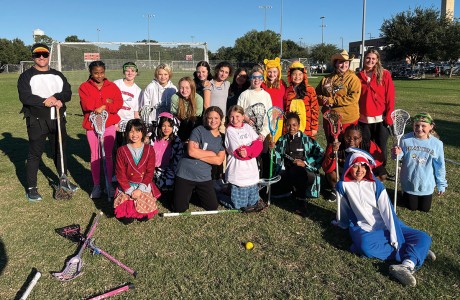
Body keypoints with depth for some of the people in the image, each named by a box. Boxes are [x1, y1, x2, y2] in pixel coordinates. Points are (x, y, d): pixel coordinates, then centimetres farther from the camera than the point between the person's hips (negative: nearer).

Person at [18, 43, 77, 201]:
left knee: (60, 151, 15)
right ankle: (31, 188, 9)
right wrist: (45, 102, -23)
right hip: (37, 121, -4)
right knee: (35, 154, 0)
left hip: (58, 119, 4)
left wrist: (56, 97, -17)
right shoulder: (26, 76, -1)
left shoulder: (58, 75, 13)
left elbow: (68, 93, 3)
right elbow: (25, 97, -14)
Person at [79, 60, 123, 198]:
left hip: (109, 125, 1)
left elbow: (118, 104, -7)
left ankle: (109, 185, 15)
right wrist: (106, 101, -15)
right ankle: (96, 185, 15)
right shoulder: (84, 87, 1)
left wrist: (103, 107, -19)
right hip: (92, 126, 0)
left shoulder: (112, 86, 5)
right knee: (95, 156, 6)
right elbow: (86, 105, -15)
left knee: (108, 155, 5)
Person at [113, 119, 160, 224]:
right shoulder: (122, 151, -2)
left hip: (144, 185, 1)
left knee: (145, 216, -15)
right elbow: (120, 174, -3)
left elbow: (150, 172, -2)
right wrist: (130, 191, -13)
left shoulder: (149, 150, 0)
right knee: (127, 219, -16)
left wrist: (140, 189, -14)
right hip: (126, 186, -1)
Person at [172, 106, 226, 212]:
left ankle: (196, 193, 37)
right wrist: (211, 153, -10)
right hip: (186, 174, -4)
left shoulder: (222, 138, 3)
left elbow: (219, 160, -9)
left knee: (213, 207, 12)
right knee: (179, 209, 3)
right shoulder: (199, 130, -9)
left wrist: (199, 154, -16)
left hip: (204, 177, 4)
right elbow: (191, 151, -21)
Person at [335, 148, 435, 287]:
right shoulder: (343, 185, -4)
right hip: (364, 229, -3)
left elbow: (387, 210, -10)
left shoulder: (376, 184, -2)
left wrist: (394, 236, -19)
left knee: (424, 238, -14)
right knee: (365, 246, -38)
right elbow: (344, 210, 9)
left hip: (386, 226, 3)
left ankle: (406, 266, -38)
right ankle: (416, 252, -23)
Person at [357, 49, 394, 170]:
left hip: (380, 119, -3)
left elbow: (390, 97, -6)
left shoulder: (384, 74, -3)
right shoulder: (359, 76, 6)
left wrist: (389, 117, -11)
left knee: (381, 148, 7)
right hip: (364, 119, 3)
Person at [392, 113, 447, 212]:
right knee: (412, 207, 15)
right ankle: (405, 194, 44)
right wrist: (398, 154, -29)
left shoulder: (437, 143, -14)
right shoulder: (406, 139, -17)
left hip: (427, 185, 1)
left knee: (425, 209, 17)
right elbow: (402, 157, -4)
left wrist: (441, 184, 4)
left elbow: (440, 166, -4)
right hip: (409, 183, -1)